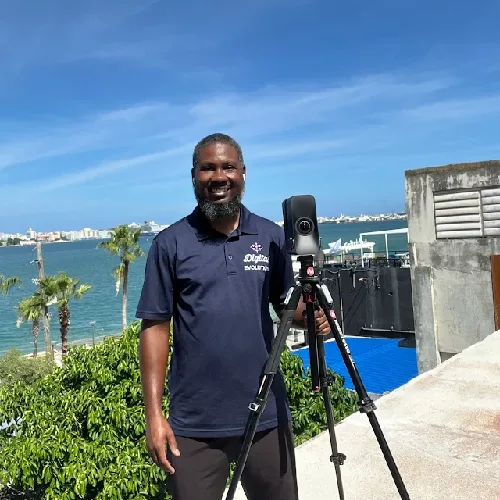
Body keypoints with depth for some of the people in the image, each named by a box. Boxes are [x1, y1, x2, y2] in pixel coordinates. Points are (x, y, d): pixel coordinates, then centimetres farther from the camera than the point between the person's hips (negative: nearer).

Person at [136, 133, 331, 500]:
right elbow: (156, 327, -4)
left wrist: (312, 316, -11)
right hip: (194, 424, -2)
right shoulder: (170, 244, -4)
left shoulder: (273, 237, 2)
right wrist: (154, 414, -7)